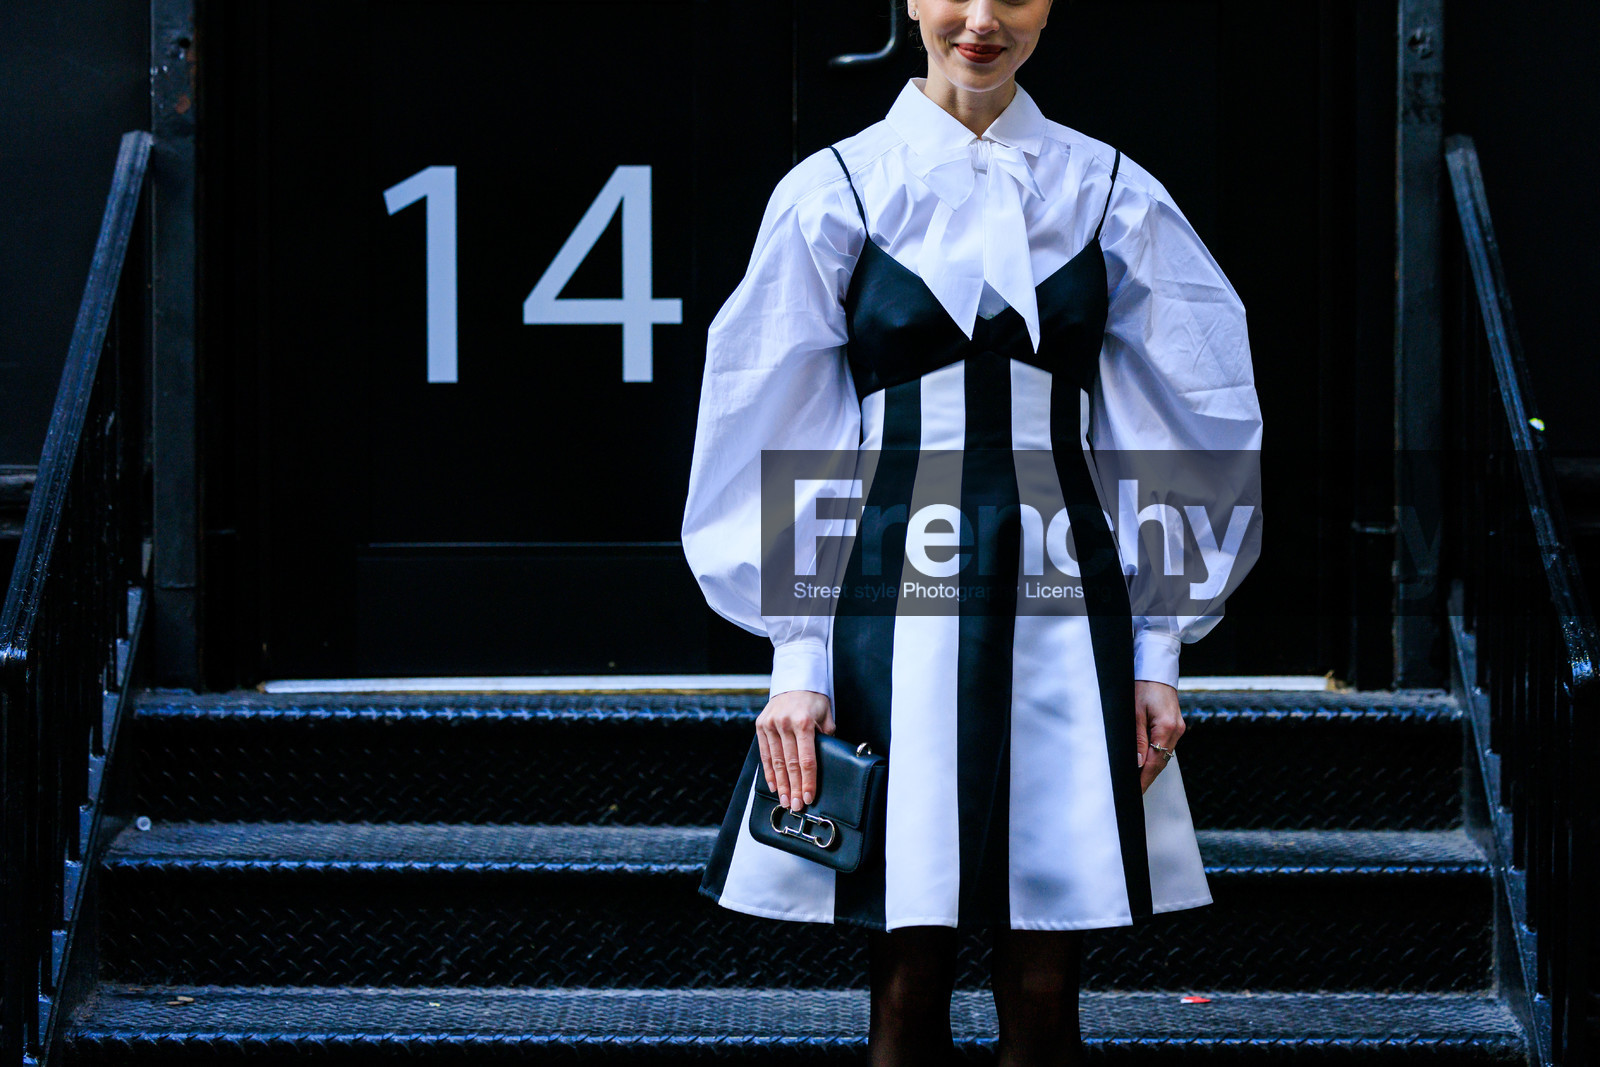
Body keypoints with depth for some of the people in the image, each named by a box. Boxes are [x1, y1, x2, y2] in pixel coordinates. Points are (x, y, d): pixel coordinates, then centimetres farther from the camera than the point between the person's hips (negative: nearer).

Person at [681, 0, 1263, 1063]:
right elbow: (779, 445, 3)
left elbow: (1176, 432, 10)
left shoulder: (1111, 193, 7)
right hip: (894, 605, -1)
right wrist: (799, 660, -3)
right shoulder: (837, 190, 3)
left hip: (1063, 601, 1)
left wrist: (1157, 650, 5)